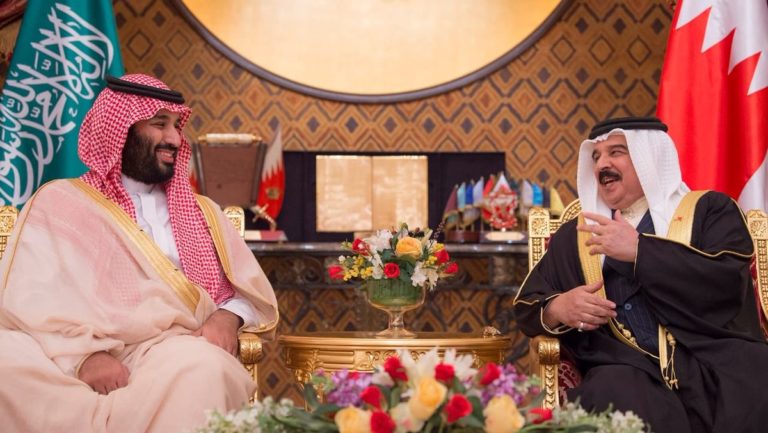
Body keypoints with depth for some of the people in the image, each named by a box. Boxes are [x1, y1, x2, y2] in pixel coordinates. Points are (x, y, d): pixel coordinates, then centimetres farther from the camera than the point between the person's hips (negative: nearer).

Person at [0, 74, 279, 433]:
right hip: (72, 366, -1)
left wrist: (228, 316, -7)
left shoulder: (202, 212, 25)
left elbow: (253, 291, 18)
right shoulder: (58, 202, 13)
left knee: (203, 368, -36)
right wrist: (84, 354, -21)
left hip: (177, 356, 1)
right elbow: (30, 301, -2)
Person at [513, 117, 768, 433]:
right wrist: (558, 308, -2)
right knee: (612, 395, -35)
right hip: (629, 370, 2)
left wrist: (640, 249, -10)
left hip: (714, 358, -1)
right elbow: (526, 306, 22)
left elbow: (731, 282, -6)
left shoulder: (709, 210, 12)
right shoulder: (575, 235, 22)